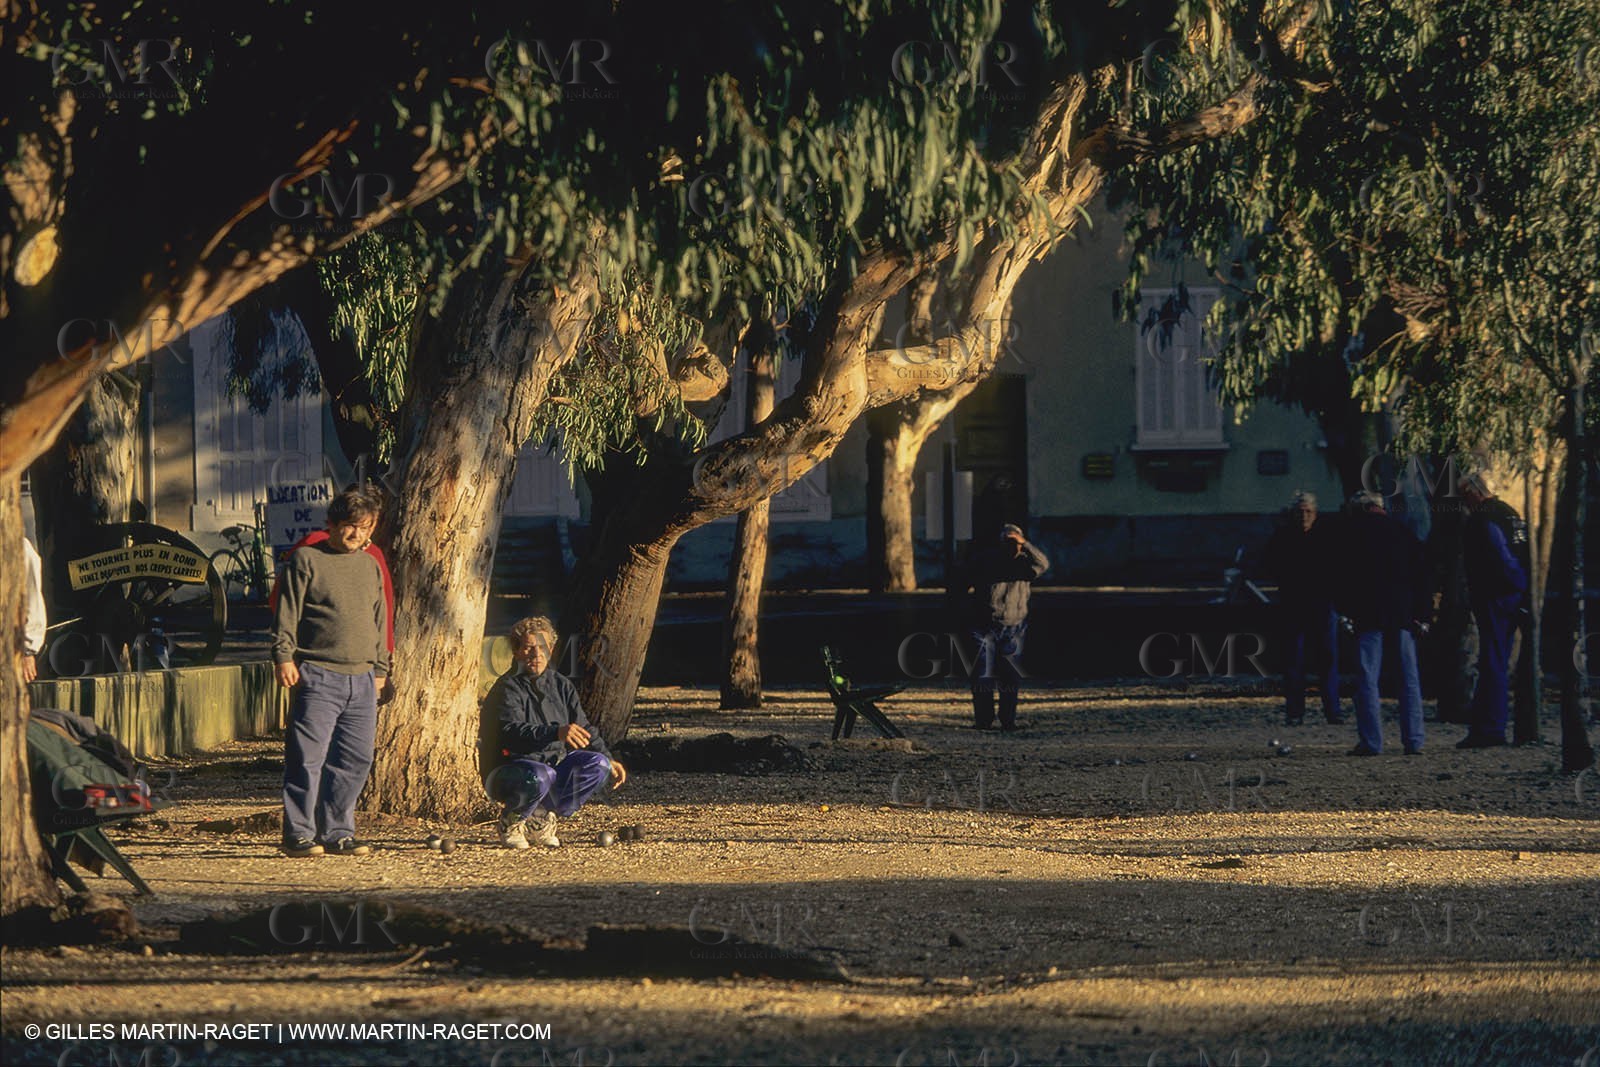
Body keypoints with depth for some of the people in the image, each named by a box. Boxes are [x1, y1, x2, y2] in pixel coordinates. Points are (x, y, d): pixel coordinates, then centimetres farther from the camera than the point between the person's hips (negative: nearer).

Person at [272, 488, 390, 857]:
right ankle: (299, 834, -4)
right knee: (308, 758, -8)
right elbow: (287, 612, -3)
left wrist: (380, 669, 24)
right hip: (318, 677, -6)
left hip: (362, 680, 6)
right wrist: (283, 656, -12)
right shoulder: (306, 560, 0)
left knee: (355, 760, 5)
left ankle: (337, 832, 13)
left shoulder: (370, 566, 19)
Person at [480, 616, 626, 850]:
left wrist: (608, 760, 2)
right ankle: (511, 820, -7)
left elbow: (583, 729, 18)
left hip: (554, 764, 7)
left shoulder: (560, 685, 10)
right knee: (539, 777, -39)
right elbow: (512, 732, -31)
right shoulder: (508, 688, -14)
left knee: (598, 764, -15)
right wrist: (556, 733, -46)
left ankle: (546, 814, 1)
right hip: (510, 768, -7)